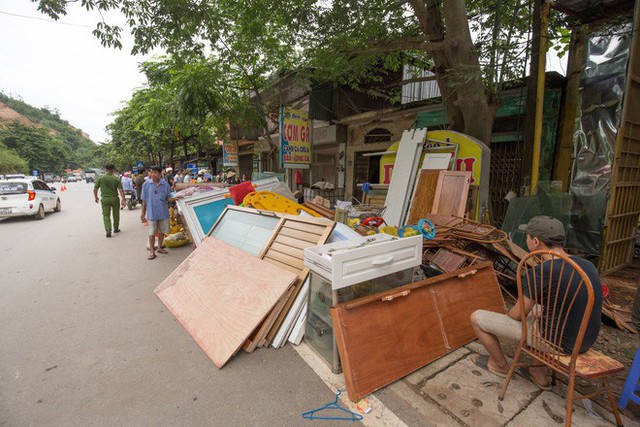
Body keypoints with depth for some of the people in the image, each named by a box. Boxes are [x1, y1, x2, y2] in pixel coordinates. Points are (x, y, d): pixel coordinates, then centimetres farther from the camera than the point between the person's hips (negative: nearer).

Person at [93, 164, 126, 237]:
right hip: (114, 198, 0)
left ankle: (108, 230, -11)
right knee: (116, 214, 16)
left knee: (106, 215, 4)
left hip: (105, 199, 0)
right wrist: (123, 200, -8)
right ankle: (116, 228, 29)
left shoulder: (100, 178, -2)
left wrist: (96, 197, 17)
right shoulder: (116, 179, -5)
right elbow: (121, 190, -10)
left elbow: (95, 189, 2)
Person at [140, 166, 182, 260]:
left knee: (162, 231, 14)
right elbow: (144, 200, 2)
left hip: (163, 212, 1)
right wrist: (143, 213, 4)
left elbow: (168, 198, 1)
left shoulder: (165, 184, -4)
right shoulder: (146, 184, -4)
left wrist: (174, 199, -21)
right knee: (152, 233, 6)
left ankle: (160, 247, 33)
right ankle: (152, 251, 18)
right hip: (152, 213, -1)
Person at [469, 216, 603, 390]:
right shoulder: (588, 265, -2)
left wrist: (507, 315, 9)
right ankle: (540, 374, 33)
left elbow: (517, 314, -14)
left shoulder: (541, 272, -26)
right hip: (584, 341, 8)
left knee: (477, 317, 0)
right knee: (534, 309, 36)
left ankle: (500, 365, 27)